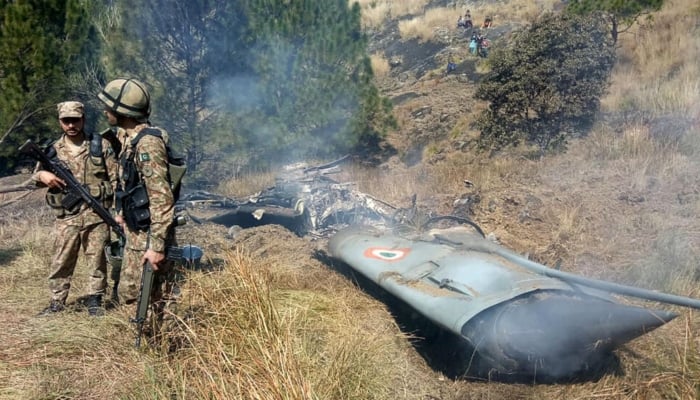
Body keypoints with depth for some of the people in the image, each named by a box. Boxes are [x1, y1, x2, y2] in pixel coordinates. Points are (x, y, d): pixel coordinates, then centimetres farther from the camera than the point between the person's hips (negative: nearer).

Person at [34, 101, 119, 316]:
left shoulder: (100, 144, 2)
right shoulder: (54, 150, 9)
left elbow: (116, 177, 1)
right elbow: (35, 176, 11)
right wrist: (42, 175, -14)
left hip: (96, 214, -2)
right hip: (66, 217, 2)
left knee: (96, 260, 5)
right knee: (61, 261, 8)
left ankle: (94, 300, 17)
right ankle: (57, 301, 21)